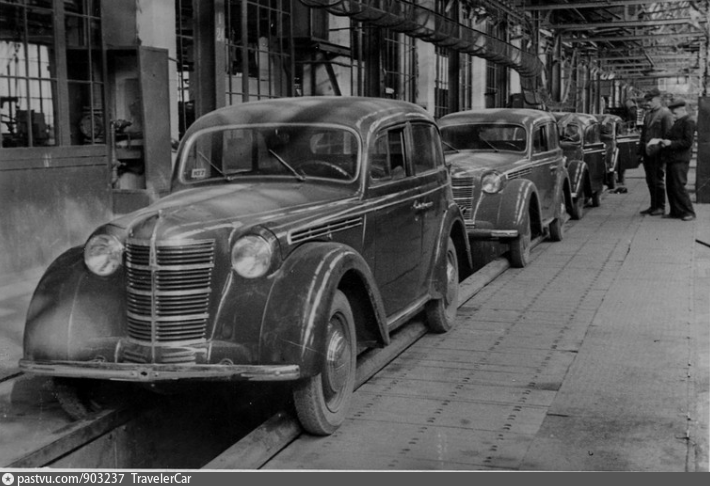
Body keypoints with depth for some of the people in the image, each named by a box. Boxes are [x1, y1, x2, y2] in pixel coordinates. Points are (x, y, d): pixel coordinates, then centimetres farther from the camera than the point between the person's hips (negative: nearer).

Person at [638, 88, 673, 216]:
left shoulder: (665, 113, -6)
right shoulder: (647, 114, 18)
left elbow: (668, 134, -11)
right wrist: (640, 150, 13)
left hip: (657, 152, -7)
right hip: (647, 152, 7)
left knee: (658, 180, -2)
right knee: (650, 180, 10)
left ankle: (661, 207, 5)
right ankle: (654, 206, 18)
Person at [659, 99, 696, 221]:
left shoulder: (689, 122, -10)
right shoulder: (678, 122, 19)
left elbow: (687, 142, -17)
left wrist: (671, 143, -18)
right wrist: (665, 142, 7)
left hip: (680, 160, -9)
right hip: (672, 158, 9)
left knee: (678, 186, -9)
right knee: (670, 186, 9)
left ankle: (688, 212, -2)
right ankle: (676, 211, 15)